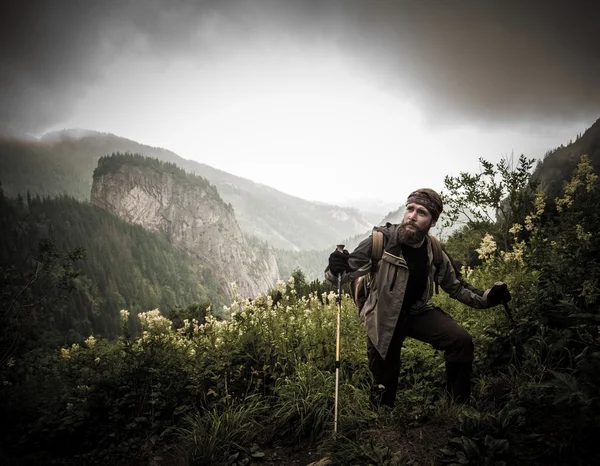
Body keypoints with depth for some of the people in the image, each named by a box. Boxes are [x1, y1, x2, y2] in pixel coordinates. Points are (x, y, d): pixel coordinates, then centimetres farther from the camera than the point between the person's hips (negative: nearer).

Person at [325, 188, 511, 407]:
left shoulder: (435, 253, -8)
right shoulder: (381, 241, -22)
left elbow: (456, 287, 6)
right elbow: (347, 271, -21)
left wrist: (486, 297, -10)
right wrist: (336, 269, -45)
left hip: (419, 312, 3)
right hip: (384, 318, -3)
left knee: (462, 340, -19)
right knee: (384, 384, 8)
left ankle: (460, 404, 4)